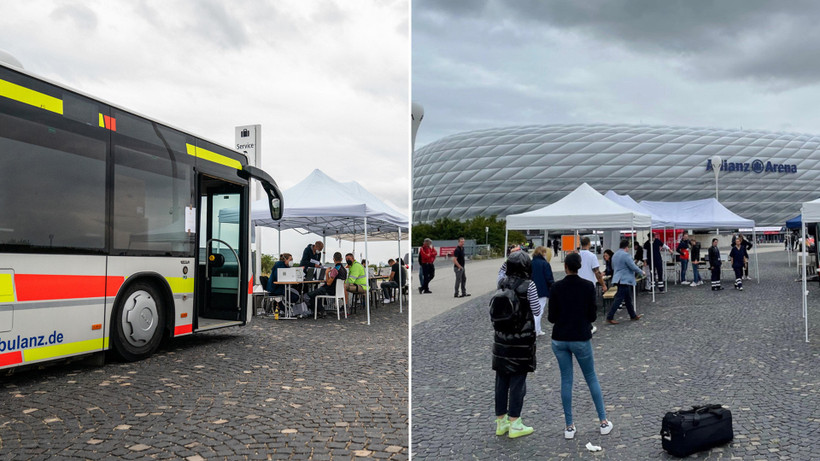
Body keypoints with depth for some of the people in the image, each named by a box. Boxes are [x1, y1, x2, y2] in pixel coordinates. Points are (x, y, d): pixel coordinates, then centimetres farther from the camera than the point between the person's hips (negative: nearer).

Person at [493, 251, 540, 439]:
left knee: (501, 379, 12)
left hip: (501, 337, 5)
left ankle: (501, 422, 22)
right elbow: (536, 312, -6)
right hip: (521, 339, -5)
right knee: (518, 381, 4)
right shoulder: (528, 285, -13)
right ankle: (514, 425, 10)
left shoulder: (502, 282, 1)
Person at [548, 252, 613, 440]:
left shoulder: (556, 287, -6)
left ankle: (569, 426, 12)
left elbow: (552, 318, -4)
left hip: (560, 339, 1)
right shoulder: (588, 286, -8)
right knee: (591, 378, 15)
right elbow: (592, 316, -4)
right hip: (581, 338, -1)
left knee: (566, 380, 9)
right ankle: (604, 421, 19)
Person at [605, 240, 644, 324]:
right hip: (625, 280, -10)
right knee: (618, 299, -8)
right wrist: (641, 272, 2)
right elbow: (633, 266, -14)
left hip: (619, 279, 10)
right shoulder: (626, 255, -16)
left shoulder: (615, 255, 13)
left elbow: (613, 267, 24)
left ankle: (633, 316, 26)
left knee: (628, 299, 17)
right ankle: (609, 317, -7)